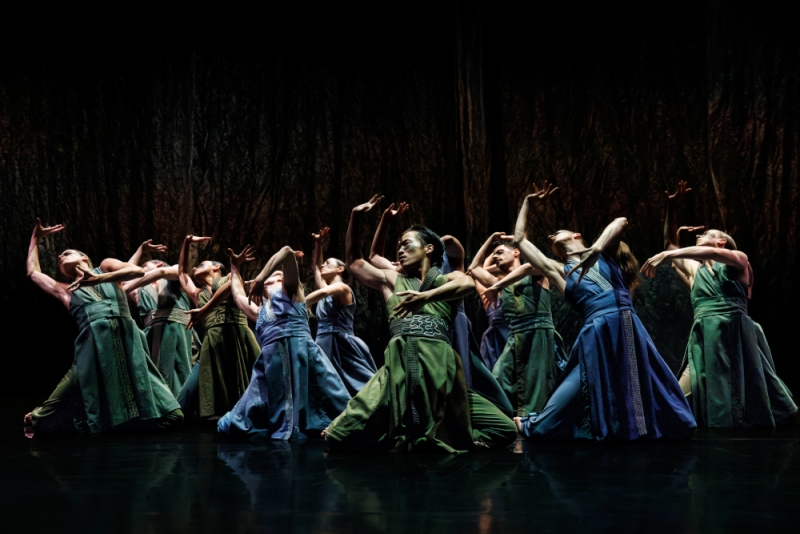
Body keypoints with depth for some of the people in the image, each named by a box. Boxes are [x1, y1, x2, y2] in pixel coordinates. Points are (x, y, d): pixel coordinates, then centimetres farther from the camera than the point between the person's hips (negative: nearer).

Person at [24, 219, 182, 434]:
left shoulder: (105, 266, 21)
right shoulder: (66, 291, 27)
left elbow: (137, 270, 3)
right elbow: (33, 272, 38)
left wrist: (99, 279, -6)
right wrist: (35, 238, 45)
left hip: (126, 337, -1)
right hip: (93, 342, 1)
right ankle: (38, 419, 22)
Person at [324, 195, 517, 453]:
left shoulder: (447, 279, 17)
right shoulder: (393, 281, 28)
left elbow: (468, 284, -8)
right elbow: (354, 263, 36)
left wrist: (425, 297, -21)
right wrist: (355, 218, 26)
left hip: (438, 364, -2)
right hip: (399, 365, 2)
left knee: (503, 430, -6)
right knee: (340, 438, -7)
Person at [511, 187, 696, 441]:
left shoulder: (604, 255, 17)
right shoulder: (558, 270, 19)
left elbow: (621, 222, -3)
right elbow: (520, 239, 23)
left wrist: (596, 249, -17)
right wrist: (527, 203, 30)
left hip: (627, 326, 0)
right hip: (597, 332, 0)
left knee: (646, 383, 7)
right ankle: (531, 425, 17)